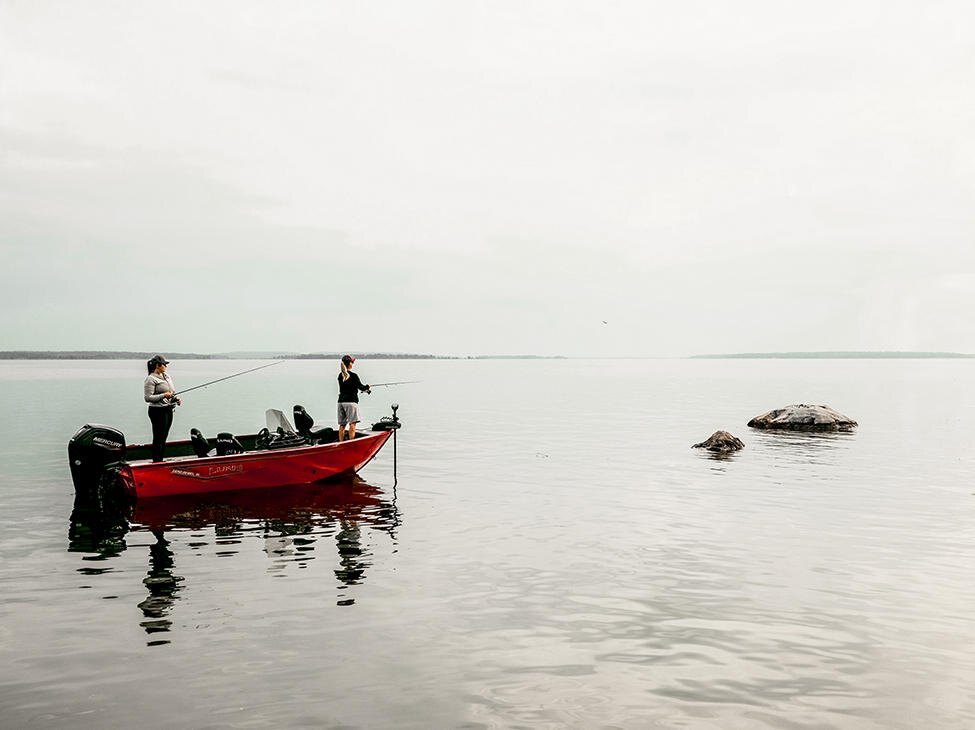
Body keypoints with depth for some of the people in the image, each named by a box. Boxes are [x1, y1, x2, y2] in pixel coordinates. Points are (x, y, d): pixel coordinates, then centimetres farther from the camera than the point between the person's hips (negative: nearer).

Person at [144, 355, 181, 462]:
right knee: (158, 438, -5)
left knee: (164, 437, 13)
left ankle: (160, 460, 20)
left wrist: (176, 399, 6)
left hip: (169, 410, 8)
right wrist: (164, 395, -21)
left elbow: (172, 391, 25)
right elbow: (148, 398, -17)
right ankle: (156, 462, 1)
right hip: (158, 411, -8)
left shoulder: (167, 376, 13)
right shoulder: (151, 379, -12)